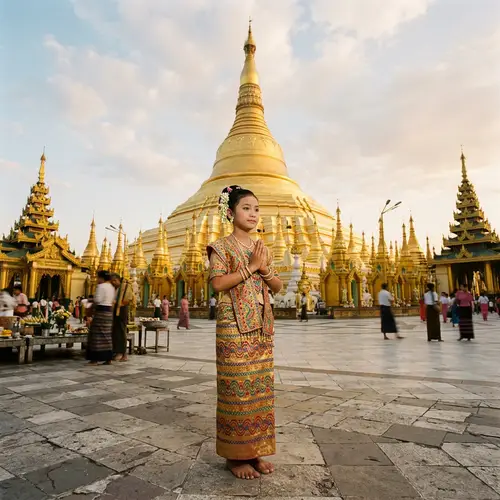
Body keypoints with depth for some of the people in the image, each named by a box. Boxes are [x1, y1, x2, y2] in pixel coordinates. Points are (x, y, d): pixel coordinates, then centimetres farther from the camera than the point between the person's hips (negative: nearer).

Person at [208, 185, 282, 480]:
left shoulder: (261, 248, 14)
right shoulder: (222, 247, -3)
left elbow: (278, 287, 12)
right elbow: (218, 283, -17)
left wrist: (264, 269, -6)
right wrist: (251, 267, -15)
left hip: (262, 327, 6)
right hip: (234, 326, -6)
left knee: (261, 387, 10)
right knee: (237, 388, 0)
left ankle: (255, 450, 25)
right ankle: (235, 455, 17)